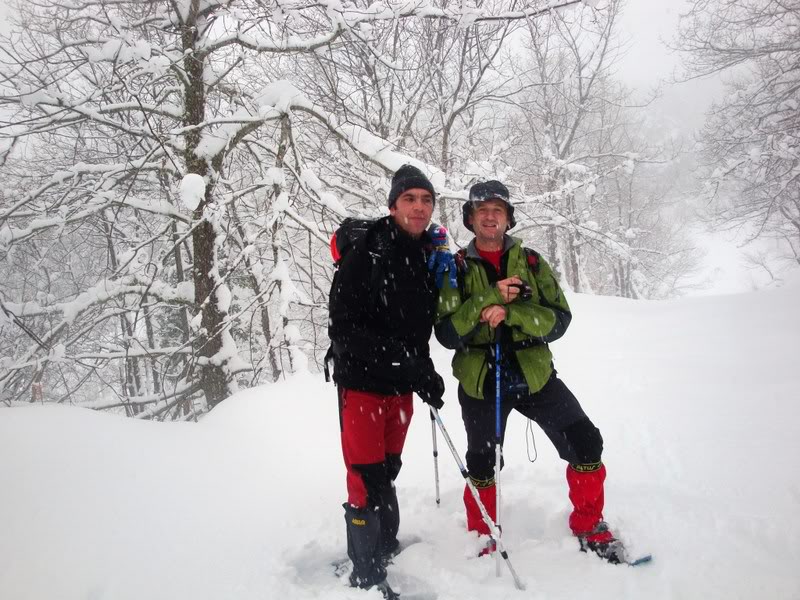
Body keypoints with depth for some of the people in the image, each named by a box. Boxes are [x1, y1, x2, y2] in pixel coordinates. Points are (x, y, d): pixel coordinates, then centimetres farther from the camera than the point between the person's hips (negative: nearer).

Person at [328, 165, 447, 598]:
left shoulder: (429, 258, 4)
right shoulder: (367, 252, -16)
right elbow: (343, 327, -19)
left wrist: (424, 372, 6)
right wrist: (400, 357, -26)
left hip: (401, 384, 6)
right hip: (362, 380, -6)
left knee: (388, 470, 19)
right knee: (368, 478, -3)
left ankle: (385, 548, 38)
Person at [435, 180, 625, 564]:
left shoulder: (530, 262, 2)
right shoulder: (456, 269, -1)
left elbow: (559, 319, -7)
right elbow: (446, 333, -10)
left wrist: (511, 312, -23)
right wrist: (489, 298, -22)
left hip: (534, 374, 1)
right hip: (480, 381, -1)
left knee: (585, 443, -7)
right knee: (481, 466, 11)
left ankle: (589, 528, 17)